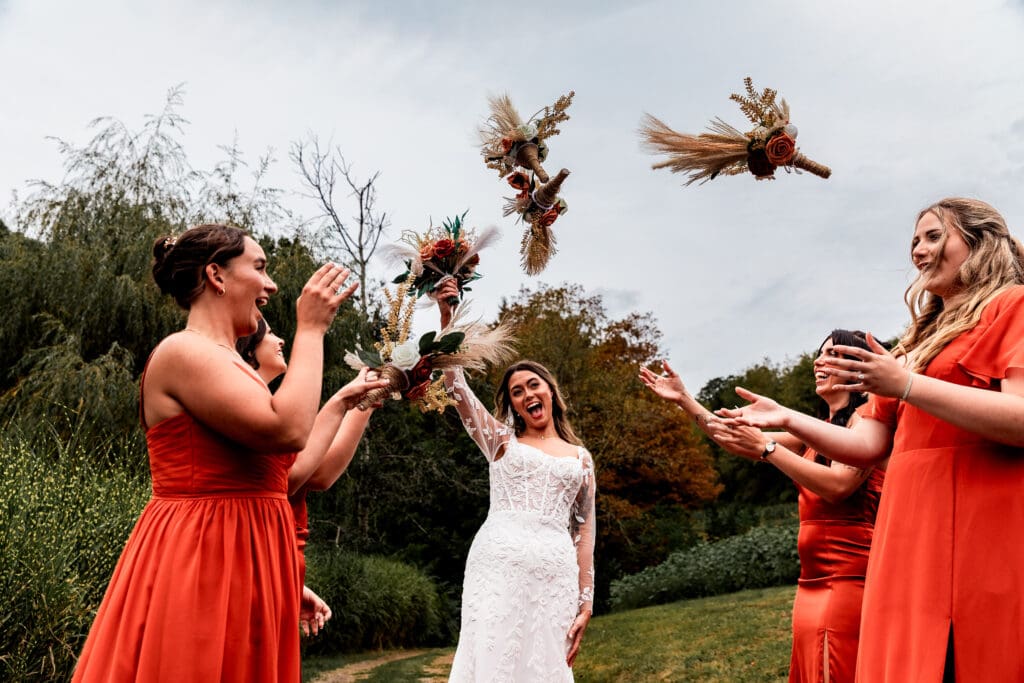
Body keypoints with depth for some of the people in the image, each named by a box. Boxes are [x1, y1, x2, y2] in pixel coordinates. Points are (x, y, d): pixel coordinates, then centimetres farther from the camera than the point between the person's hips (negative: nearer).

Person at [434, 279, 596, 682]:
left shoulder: (580, 458, 17)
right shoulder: (501, 441, 13)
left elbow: (584, 533, 14)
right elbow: (455, 383, 3)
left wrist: (585, 604, 8)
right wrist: (446, 315, -6)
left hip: (555, 572, 2)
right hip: (498, 564, -1)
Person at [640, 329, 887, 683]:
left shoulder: (865, 417, -6)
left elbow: (837, 485, -20)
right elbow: (741, 444, 16)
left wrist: (765, 446, -18)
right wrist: (683, 399, 13)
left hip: (846, 580, -8)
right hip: (813, 581, 8)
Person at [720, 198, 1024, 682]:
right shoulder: (920, 341, 23)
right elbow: (868, 446, 17)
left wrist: (905, 385, -18)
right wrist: (786, 419, 6)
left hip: (982, 537, -7)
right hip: (912, 535, 7)